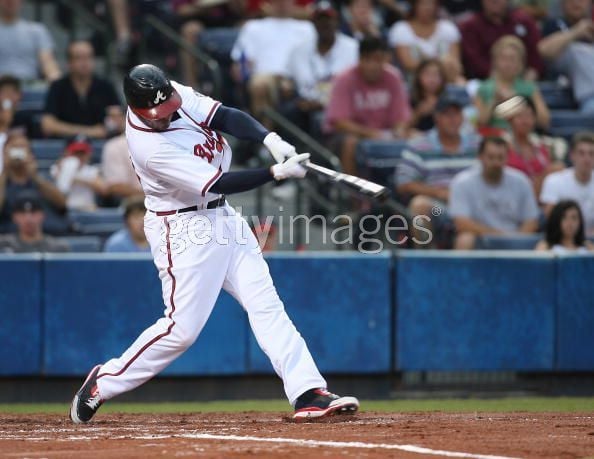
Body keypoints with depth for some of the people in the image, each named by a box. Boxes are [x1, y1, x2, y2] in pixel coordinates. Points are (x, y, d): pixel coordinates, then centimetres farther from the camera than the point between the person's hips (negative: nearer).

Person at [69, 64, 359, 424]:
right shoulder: (150, 147, -28)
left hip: (223, 217, 8)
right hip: (184, 229, -8)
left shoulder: (176, 94, -7)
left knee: (266, 303, 0)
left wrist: (270, 139, -27)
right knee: (183, 327, -6)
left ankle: (309, 393, -5)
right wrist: (278, 173, -28)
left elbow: (227, 117, -9)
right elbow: (218, 184, -26)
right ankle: (103, 383, 10)